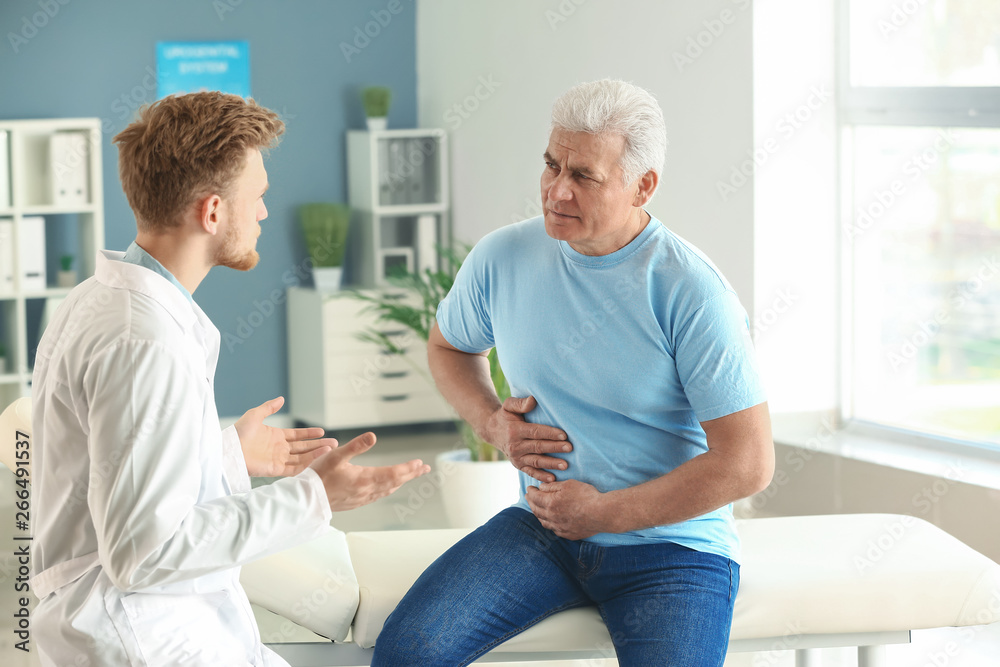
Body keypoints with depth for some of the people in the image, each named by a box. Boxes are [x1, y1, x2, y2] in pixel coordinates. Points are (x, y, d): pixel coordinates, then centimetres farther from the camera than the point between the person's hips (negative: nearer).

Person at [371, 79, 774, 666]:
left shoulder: (692, 294, -15)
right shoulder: (503, 258, -1)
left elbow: (749, 464, -17)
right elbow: (449, 345, 23)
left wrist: (601, 514, -13)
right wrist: (492, 423, 1)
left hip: (672, 545, -3)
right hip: (543, 529, 3)